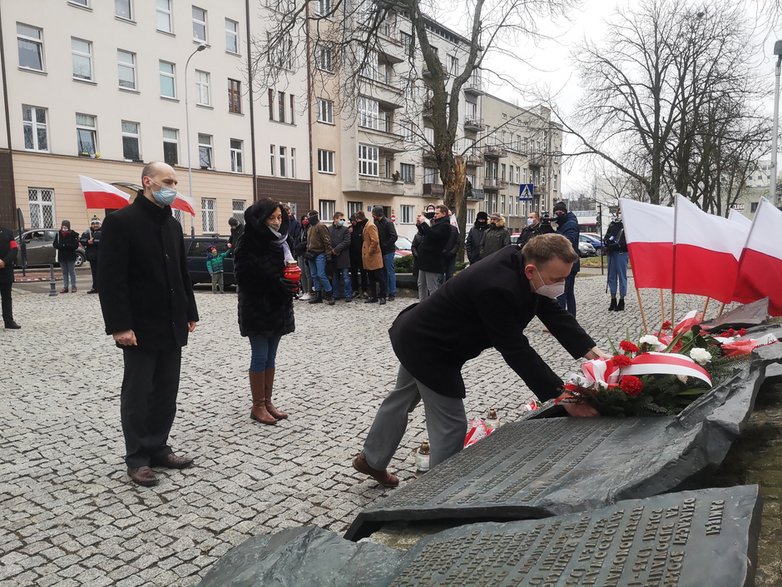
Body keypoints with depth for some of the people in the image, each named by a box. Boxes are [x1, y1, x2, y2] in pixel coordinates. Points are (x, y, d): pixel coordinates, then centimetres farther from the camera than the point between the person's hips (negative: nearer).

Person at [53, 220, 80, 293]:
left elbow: (76, 245, -12)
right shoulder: (58, 234, 4)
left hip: (70, 256, -4)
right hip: (61, 256, 4)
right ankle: (65, 287, 13)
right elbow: (55, 244, 2)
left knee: (72, 272, 2)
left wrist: (66, 245, -22)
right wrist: (61, 246, -16)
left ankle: (73, 286, 8)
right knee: (64, 272, 9)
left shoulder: (73, 234, -7)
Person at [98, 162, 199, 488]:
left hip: (172, 326, 7)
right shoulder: (120, 222, -10)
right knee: (137, 395, 5)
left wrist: (190, 313, 13)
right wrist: (119, 325, -19)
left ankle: (158, 449, 26)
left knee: (166, 393, 12)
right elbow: (110, 279, -15)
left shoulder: (173, 225, 12)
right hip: (140, 328, -7)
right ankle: (137, 458, 17)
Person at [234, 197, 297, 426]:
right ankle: (257, 406, 11)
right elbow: (245, 276, -18)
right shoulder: (250, 242, -12)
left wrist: (292, 281, -4)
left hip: (278, 306, 7)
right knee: (260, 357, -1)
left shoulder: (280, 241, 10)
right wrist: (275, 282, -24)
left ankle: (267, 402, 21)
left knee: (271, 357, 12)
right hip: (256, 307, -7)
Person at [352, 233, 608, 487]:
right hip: (426, 346, -10)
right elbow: (516, 351, -35)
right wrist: (560, 395, -35)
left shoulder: (517, 262, -10)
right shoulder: (498, 289, -37)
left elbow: (556, 315, -7)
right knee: (451, 424, -2)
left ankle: (371, 460, 48)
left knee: (402, 399, 26)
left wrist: (591, 351, -18)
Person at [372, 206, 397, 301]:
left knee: (390, 272, -3)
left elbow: (394, 237, -20)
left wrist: (385, 246, -17)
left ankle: (392, 293, 2)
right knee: (384, 272, 13)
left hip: (388, 251, -7)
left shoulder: (388, 223, -13)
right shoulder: (376, 223, 10)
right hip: (381, 251, 7)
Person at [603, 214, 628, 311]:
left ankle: (621, 300, 6)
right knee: (611, 276, 8)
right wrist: (606, 242, -1)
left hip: (621, 253, -6)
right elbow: (606, 237, 20)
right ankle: (613, 300, 17)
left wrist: (618, 244, -21)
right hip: (611, 252, 6)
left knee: (622, 276, -1)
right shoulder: (612, 224, 16)